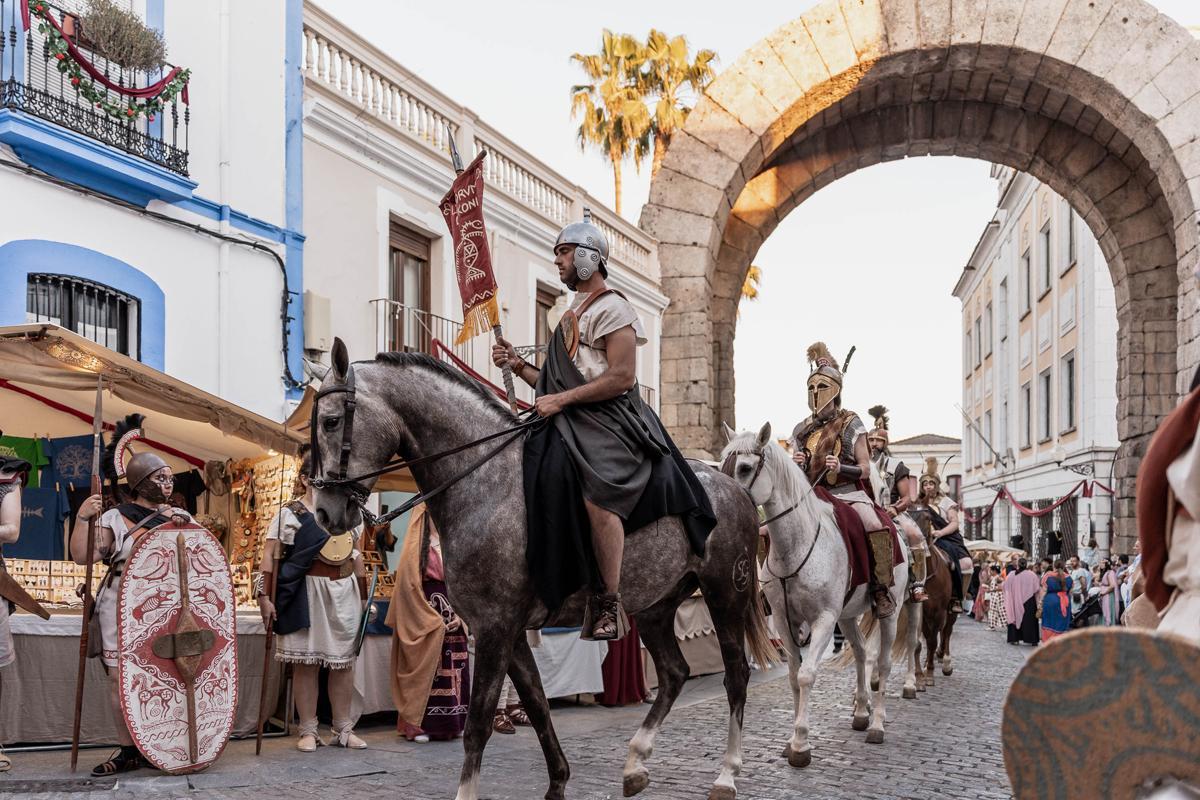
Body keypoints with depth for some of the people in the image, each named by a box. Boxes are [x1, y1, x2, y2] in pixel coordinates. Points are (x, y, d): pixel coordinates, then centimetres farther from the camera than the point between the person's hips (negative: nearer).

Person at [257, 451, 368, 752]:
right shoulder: (289, 513, -1)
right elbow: (271, 556, -7)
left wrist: (364, 597, 17)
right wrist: (264, 595, -15)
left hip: (345, 592, 5)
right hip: (307, 592, -5)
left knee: (344, 661, 7)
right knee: (306, 662, -1)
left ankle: (343, 729, 16)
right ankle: (308, 731, 8)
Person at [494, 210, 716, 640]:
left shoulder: (611, 308, -3)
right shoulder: (573, 315, 25)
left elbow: (623, 376, -15)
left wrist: (561, 400, -16)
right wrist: (518, 365, 9)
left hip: (608, 420, -10)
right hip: (571, 426, 10)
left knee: (597, 491, -32)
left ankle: (609, 604, -30)